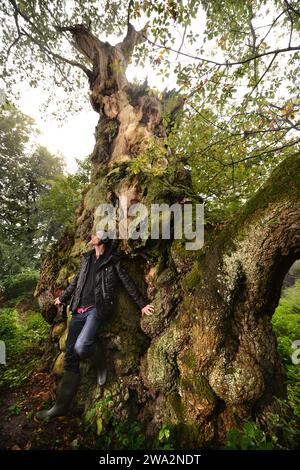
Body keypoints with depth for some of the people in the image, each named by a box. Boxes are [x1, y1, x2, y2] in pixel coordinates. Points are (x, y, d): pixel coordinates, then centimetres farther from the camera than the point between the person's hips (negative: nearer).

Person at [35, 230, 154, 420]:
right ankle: (62, 405, 20)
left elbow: (128, 283, -1)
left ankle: (100, 363, 12)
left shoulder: (112, 261, -3)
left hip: (97, 309, -5)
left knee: (80, 347, -23)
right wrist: (63, 297, 35)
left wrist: (143, 303, -1)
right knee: (71, 354, 5)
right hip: (79, 310, 6)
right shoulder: (86, 258, 15)